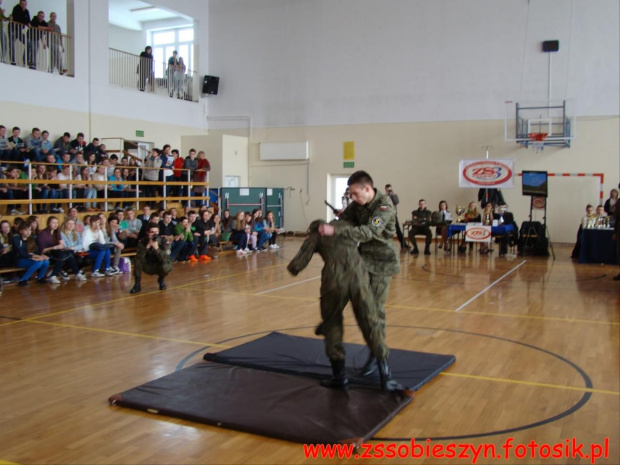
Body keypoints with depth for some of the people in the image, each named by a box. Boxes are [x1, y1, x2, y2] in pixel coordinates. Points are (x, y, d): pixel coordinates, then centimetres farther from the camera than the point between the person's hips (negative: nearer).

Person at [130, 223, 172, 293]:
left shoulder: (163, 241, -19)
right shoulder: (143, 241, -13)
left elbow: (166, 259, -29)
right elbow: (139, 257, -28)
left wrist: (156, 248, -40)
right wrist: (147, 246, -38)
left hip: (160, 267, -1)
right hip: (148, 267, 1)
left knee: (166, 267, -35)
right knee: (137, 260, -26)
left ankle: (161, 279, 2)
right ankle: (137, 284, -13)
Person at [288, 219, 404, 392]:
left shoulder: (315, 235, 21)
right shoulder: (344, 225, 30)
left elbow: (296, 265, 14)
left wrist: (293, 268, 36)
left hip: (334, 279, -2)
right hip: (359, 275, 2)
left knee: (332, 326, 19)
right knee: (371, 325, 10)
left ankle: (340, 377, 20)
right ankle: (386, 377, 8)